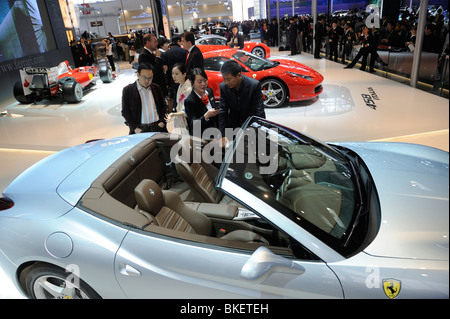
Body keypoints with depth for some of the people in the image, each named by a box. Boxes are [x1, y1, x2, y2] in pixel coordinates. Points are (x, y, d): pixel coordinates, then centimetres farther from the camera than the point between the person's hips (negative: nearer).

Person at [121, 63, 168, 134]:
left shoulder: (156, 88, 13)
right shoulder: (128, 90, 2)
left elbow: (163, 106, 18)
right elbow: (125, 112, 1)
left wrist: (162, 122, 3)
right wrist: (135, 128, -7)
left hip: (158, 127, 2)